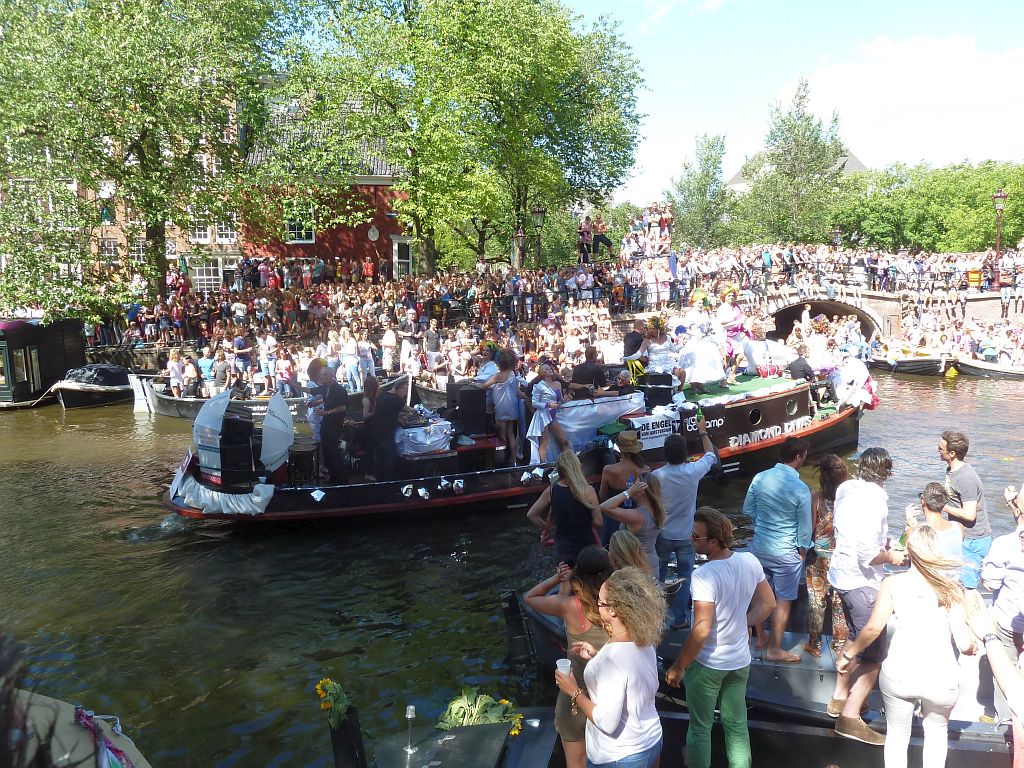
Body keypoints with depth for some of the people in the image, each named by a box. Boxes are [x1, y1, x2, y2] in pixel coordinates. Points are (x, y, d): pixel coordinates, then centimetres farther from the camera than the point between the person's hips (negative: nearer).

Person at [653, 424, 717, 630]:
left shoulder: (656, 476, -19)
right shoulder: (693, 472, -17)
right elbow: (711, 456, 4)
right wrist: (703, 432, 16)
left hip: (662, 535, 1)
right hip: (686, 535, 0)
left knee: (658, 576, 18)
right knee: (684, 577, 13)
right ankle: (679, 618, 17)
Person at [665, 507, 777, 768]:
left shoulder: (704, 576, -29)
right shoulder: (750, 561, -8)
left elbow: (701, 630, -27)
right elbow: (768, 604, 4)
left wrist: (678, 667, -16)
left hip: (707, 663, -6)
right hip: (740, 660, 6)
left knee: (700, 727, 13)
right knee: (737, 723, 21)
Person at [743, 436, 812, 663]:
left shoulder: (760, 478, -6)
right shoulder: (801, 489, -19)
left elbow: (747, 510, 5)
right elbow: (804, 527, -10)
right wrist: (802, 552, 5)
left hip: (759, 547, 5)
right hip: (786, 553, -5)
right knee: (783, 602, 9)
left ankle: (761, 637, 36)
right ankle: (774, 649, 19)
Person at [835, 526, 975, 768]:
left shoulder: (893, 583, 2)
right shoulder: (951, 588, 4)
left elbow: (873, 628, -6)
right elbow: (964, 643, 0)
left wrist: (847, 654, 7)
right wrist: (973, 648, 23)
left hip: (899, 673, -1)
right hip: (941, 677, 1)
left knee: (897, 734, 21)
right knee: (936, 730, 29)